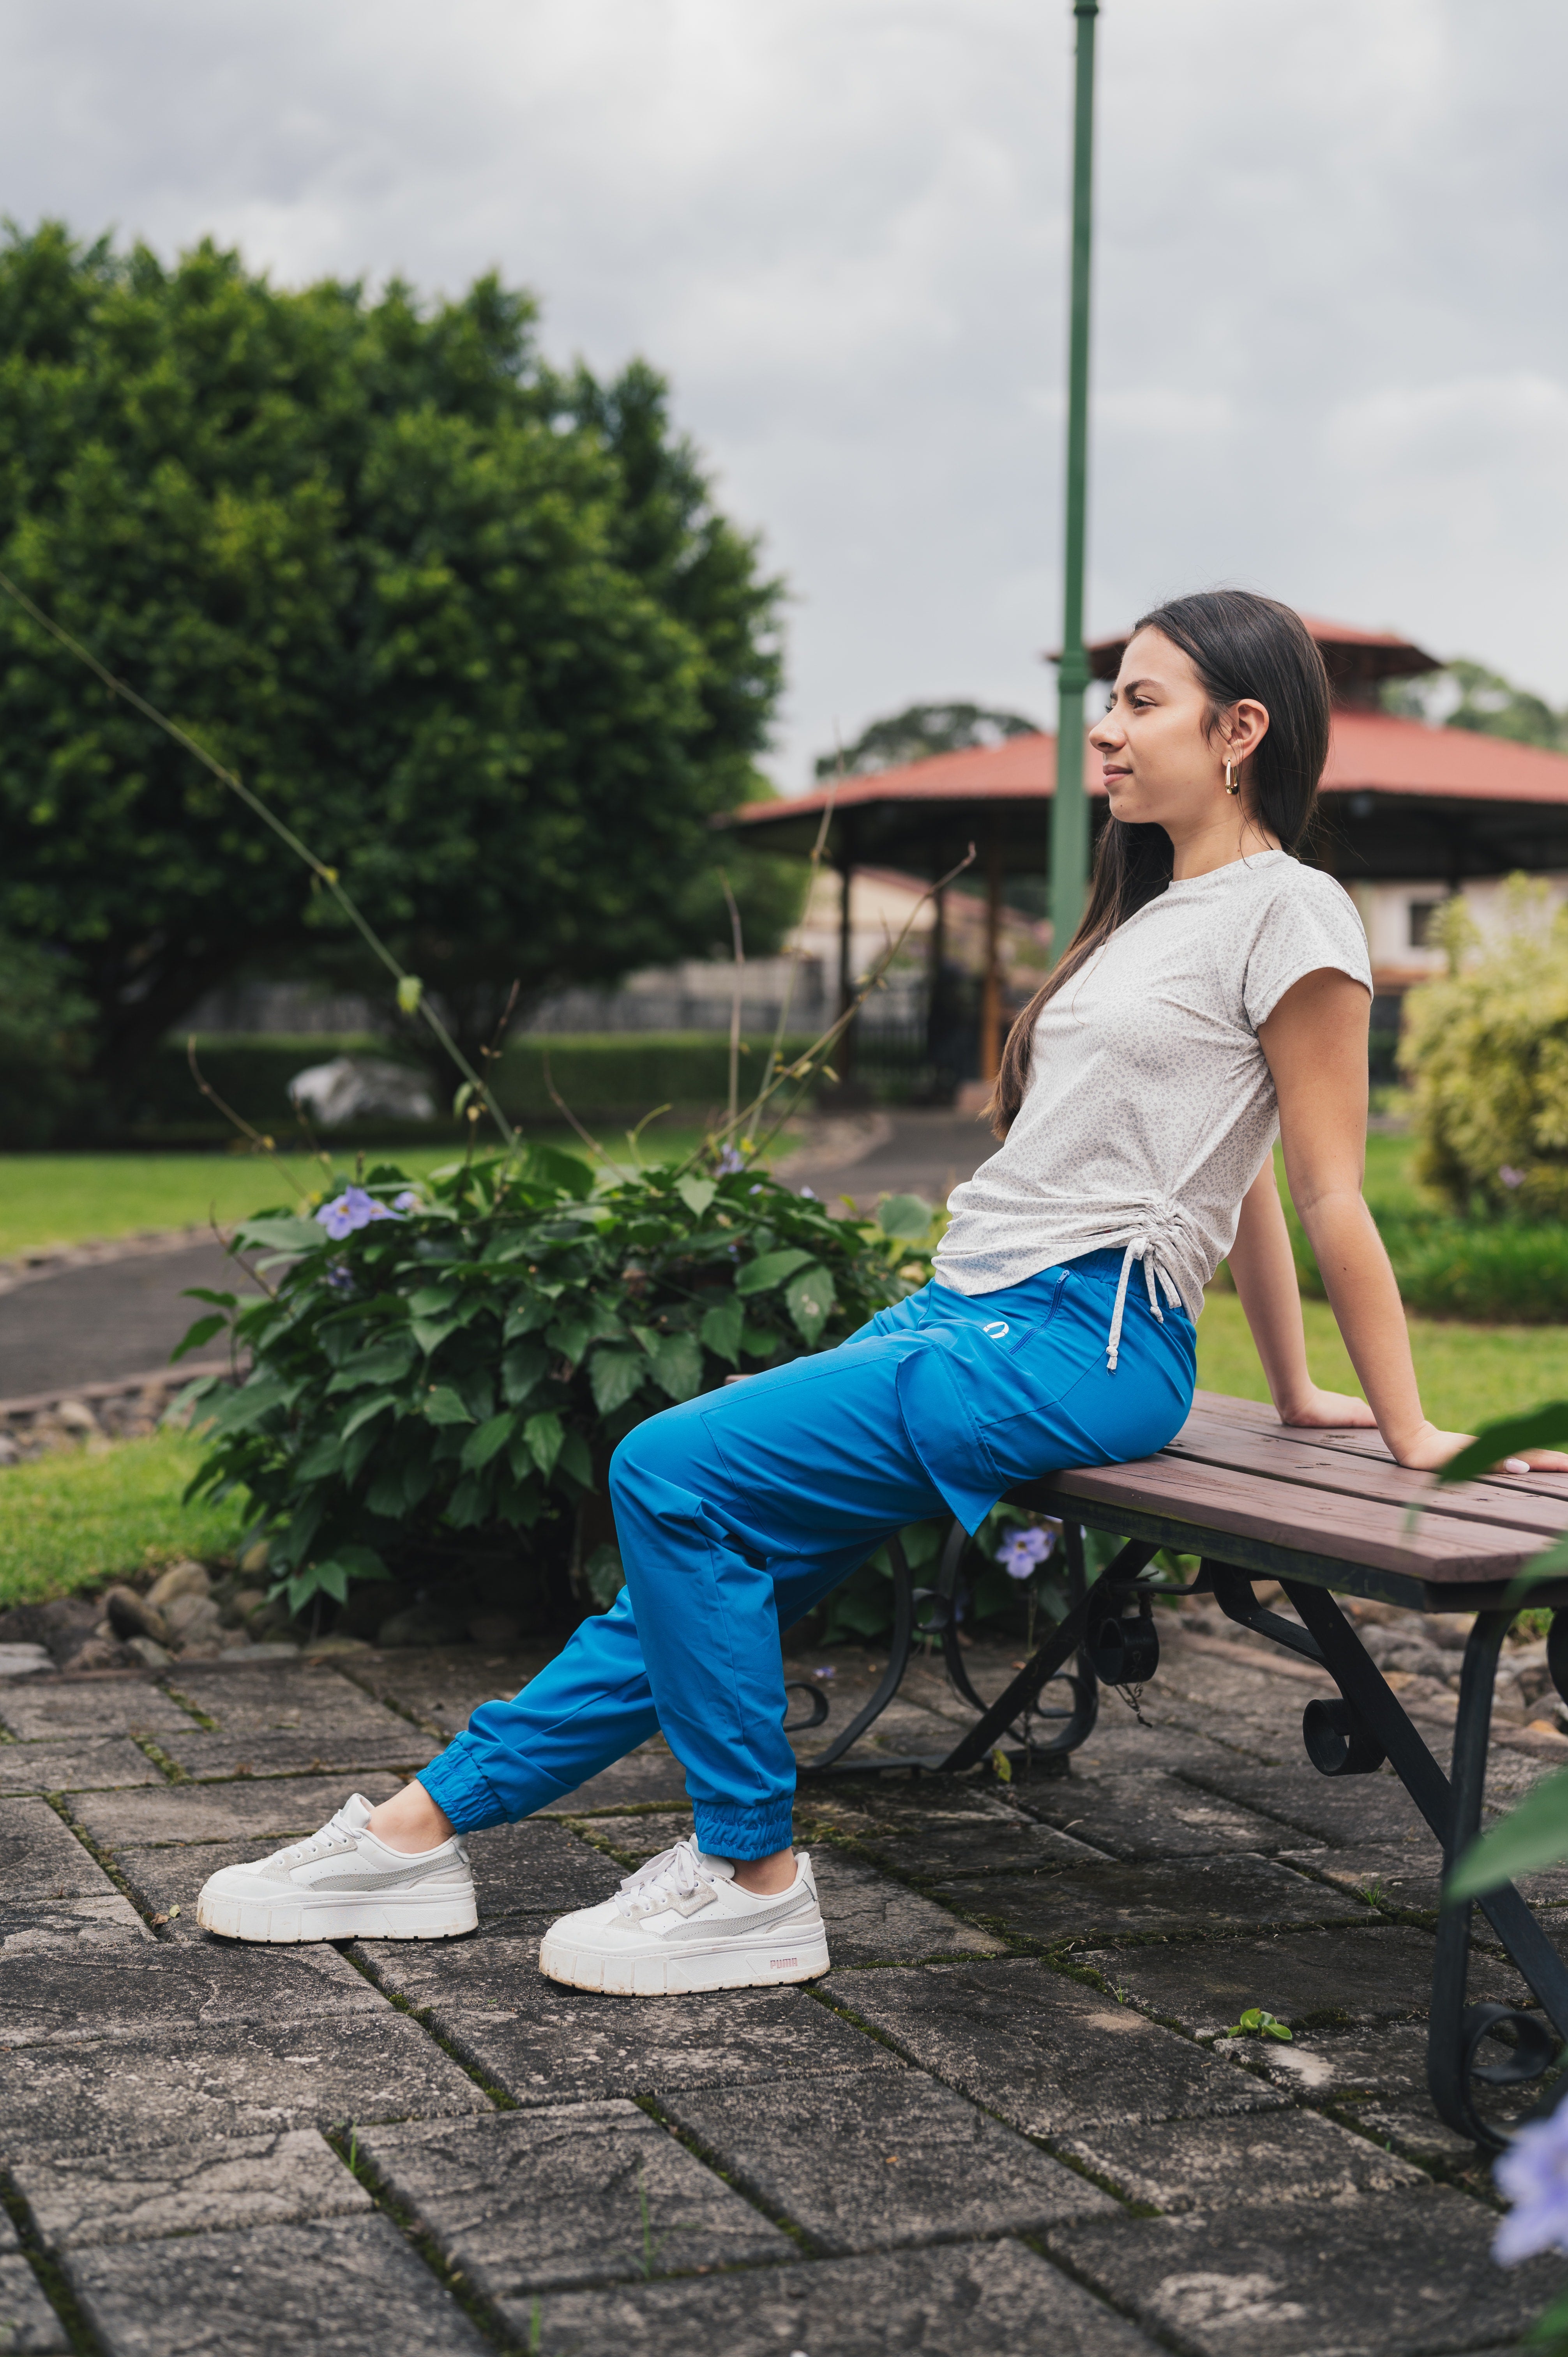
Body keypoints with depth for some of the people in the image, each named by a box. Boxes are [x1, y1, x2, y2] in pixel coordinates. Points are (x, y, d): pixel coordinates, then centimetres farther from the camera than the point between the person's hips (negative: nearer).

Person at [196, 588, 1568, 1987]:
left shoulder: (1288, 913, -6)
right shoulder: (1165, 906, 23)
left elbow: (1332, 1196, -6)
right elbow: (1238, 1173, 25)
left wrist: (1407, 1429, -4)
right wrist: (1295, 1394, 27)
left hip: (1081, 1338, -9)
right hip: (968, 1312, 9)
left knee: (676, 1473, -20)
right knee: (699, 1555, 2)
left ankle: (753, 1884, -10)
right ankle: (425, 1828, 7)